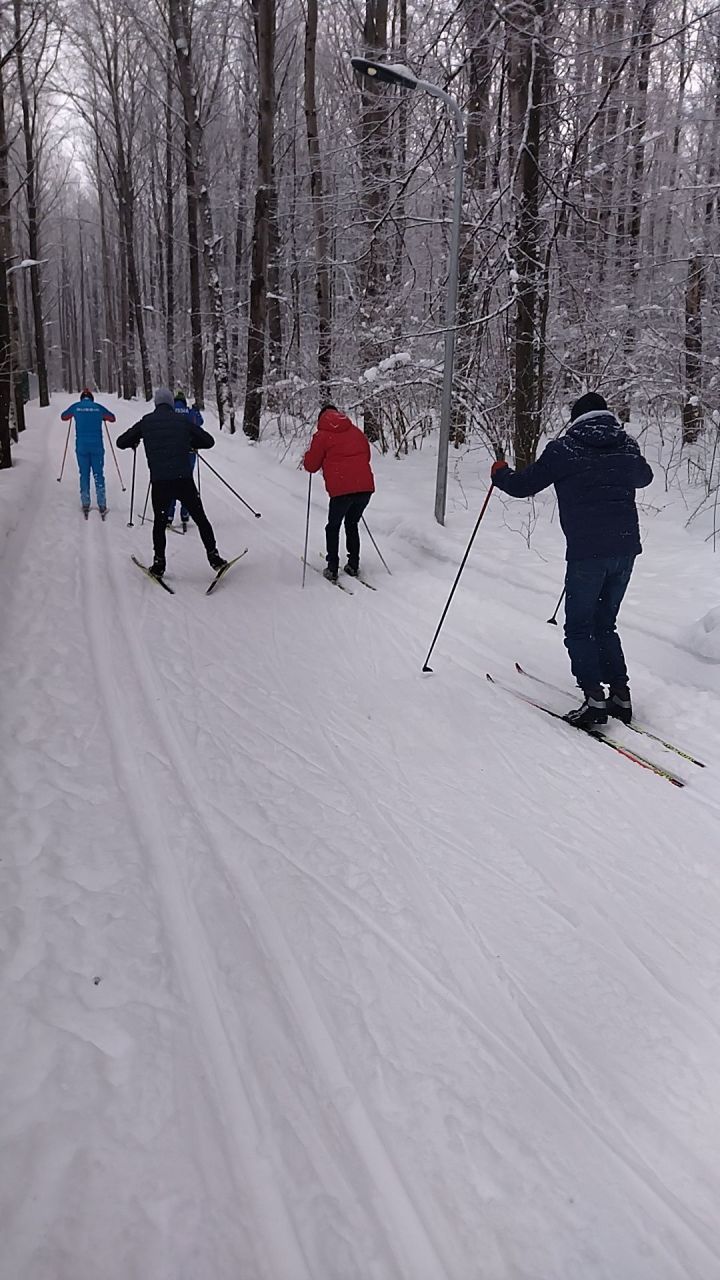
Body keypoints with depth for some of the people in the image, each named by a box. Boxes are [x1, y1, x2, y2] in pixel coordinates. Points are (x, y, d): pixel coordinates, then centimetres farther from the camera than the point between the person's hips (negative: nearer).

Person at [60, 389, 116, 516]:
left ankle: (85, 505, 7)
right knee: (98, 474, 3)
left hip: (81, 447, 1)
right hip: (97, 446, 0)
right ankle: (102, 506, -1)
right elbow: (112, 418, 18)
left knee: (84, 474, 9)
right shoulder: (98, 407, 4)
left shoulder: (76, 407, 5)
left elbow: (63, 417, 22)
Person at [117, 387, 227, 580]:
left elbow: (121, 442, 14)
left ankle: (159, 564, 15)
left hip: (159, 482, 1)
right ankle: (213, 557, 11)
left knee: (159, 522, 17)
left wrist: (134, 443, 34)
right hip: (184, 480, -1)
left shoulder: (146, 422, 8)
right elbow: (208, 441, 9)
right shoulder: (182, 419, 6)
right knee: (200, 519, 12)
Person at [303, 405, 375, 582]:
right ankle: (353, 566, 23)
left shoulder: (322, 436, 2)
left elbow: (311, 466, 6)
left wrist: (308, 455, 27)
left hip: (341, 490, -4)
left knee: (333, 527, 15)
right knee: (352, 524, 24)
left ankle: (332, 569, 11)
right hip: (366, 487, 4)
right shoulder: (357, 432, 16)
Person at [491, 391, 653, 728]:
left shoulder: (564, 449, -5)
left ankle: (594, 698, -5)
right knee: (605, 625, 18)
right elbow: (644, 477, 30)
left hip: (587, 552, -5)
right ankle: (620, 694, 13)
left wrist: (500, 474, 23)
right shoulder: (627, 446, 9)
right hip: (626, 549, 5)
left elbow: (522, 485, 2)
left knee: (579, 629, 6)